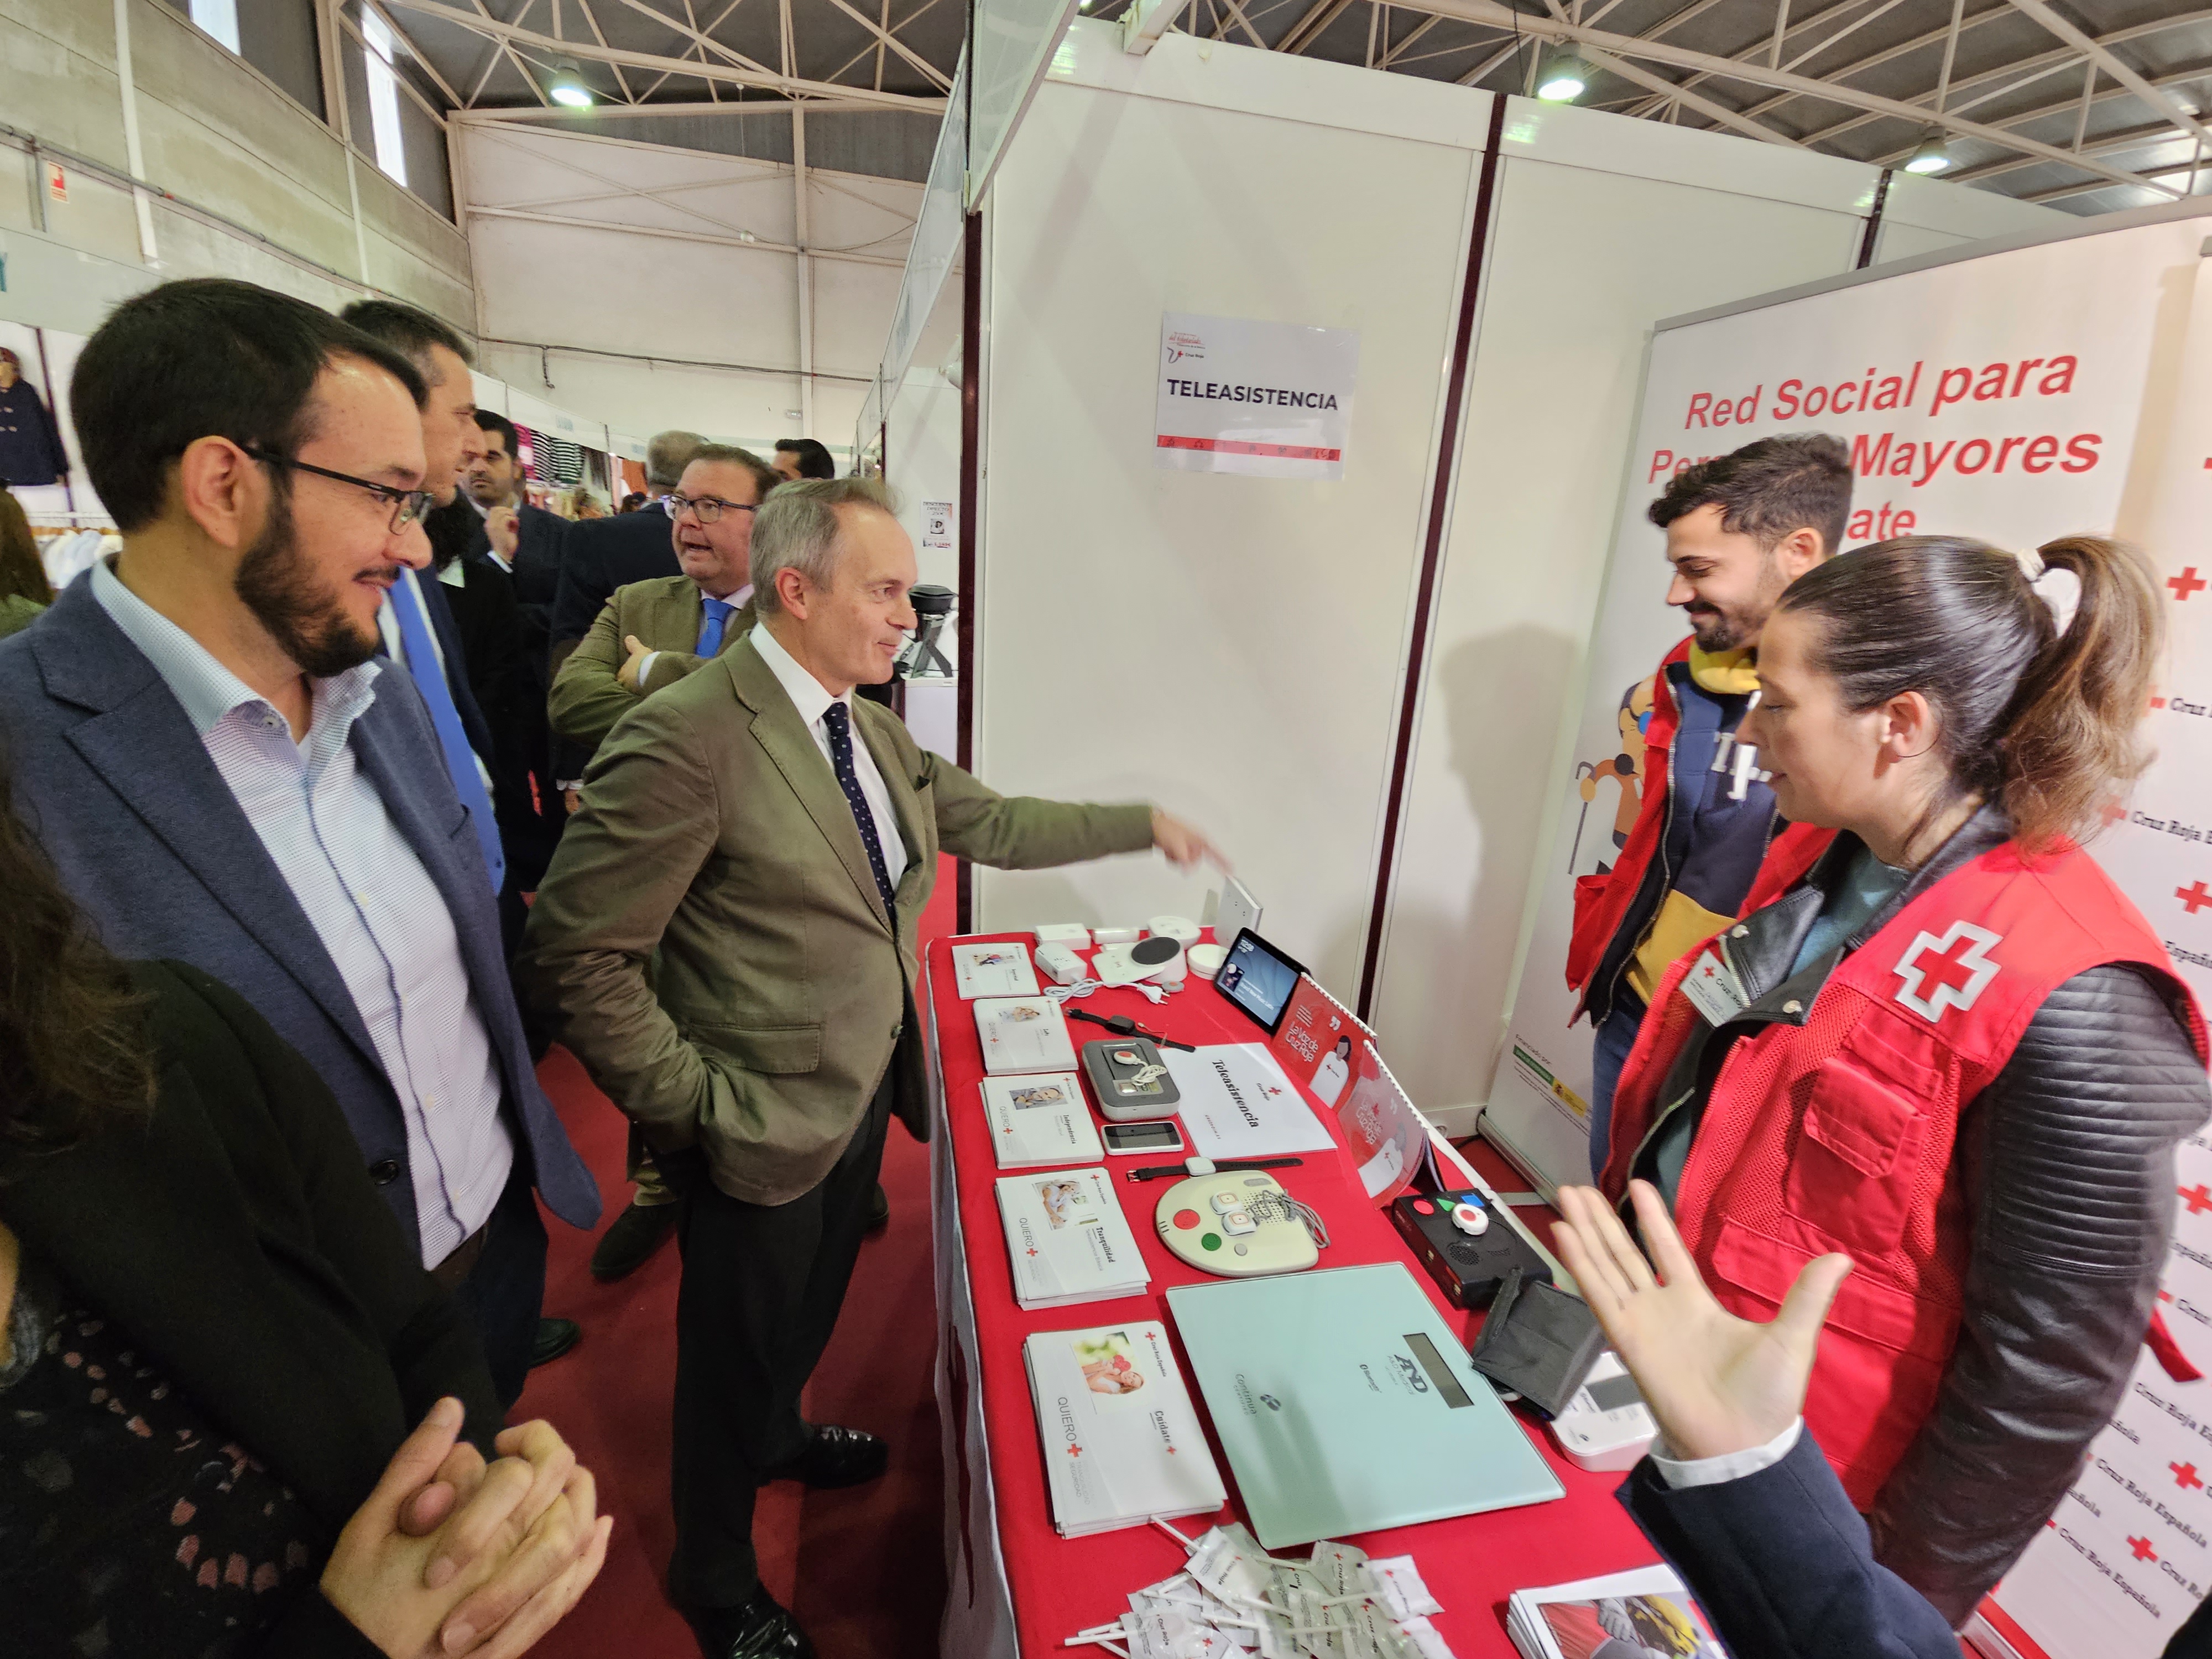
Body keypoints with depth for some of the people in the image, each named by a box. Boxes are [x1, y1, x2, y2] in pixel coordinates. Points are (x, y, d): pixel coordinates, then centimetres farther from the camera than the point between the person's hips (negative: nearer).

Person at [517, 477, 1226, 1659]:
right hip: (765, 1126, -7)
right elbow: (573, 959, -24)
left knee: (811, 1305, 30)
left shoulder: (867, 728, 1)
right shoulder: (687, 738, -26)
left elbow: (989, 822, 9)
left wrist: (1143, 824, 9)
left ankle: (777, 1434, 61)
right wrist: (695, 1105, -20)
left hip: (866, 1090, 7)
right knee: (739, 1345, 17)